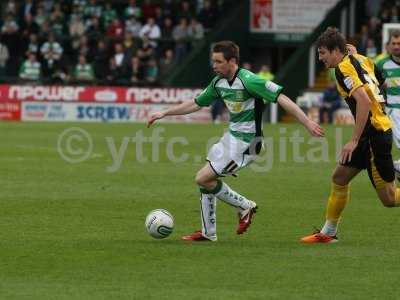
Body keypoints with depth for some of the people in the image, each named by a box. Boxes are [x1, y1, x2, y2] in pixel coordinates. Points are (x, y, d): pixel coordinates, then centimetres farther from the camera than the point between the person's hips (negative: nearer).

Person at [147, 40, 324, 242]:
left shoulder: (248, 80, -22)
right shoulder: (219, 82, 4)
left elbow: (281, 98, -25)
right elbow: (196, 104, 19)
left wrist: (307, 123, -30)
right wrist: (164, 113, 19)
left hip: (245, 144, -9)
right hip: (231, 137, 9)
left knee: (203, 178, -10)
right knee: (206, 179, 10)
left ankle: (245, 206, 5)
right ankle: (208, 233, 21)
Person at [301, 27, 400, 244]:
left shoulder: (344, 68, -16)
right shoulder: (360, 60, 10)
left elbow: (364, 101, -26)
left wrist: (354, 140, -25)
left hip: (374, 134, -10)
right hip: (372, 132, 10)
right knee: (339, 177, 13)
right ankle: (328, 232, 20)